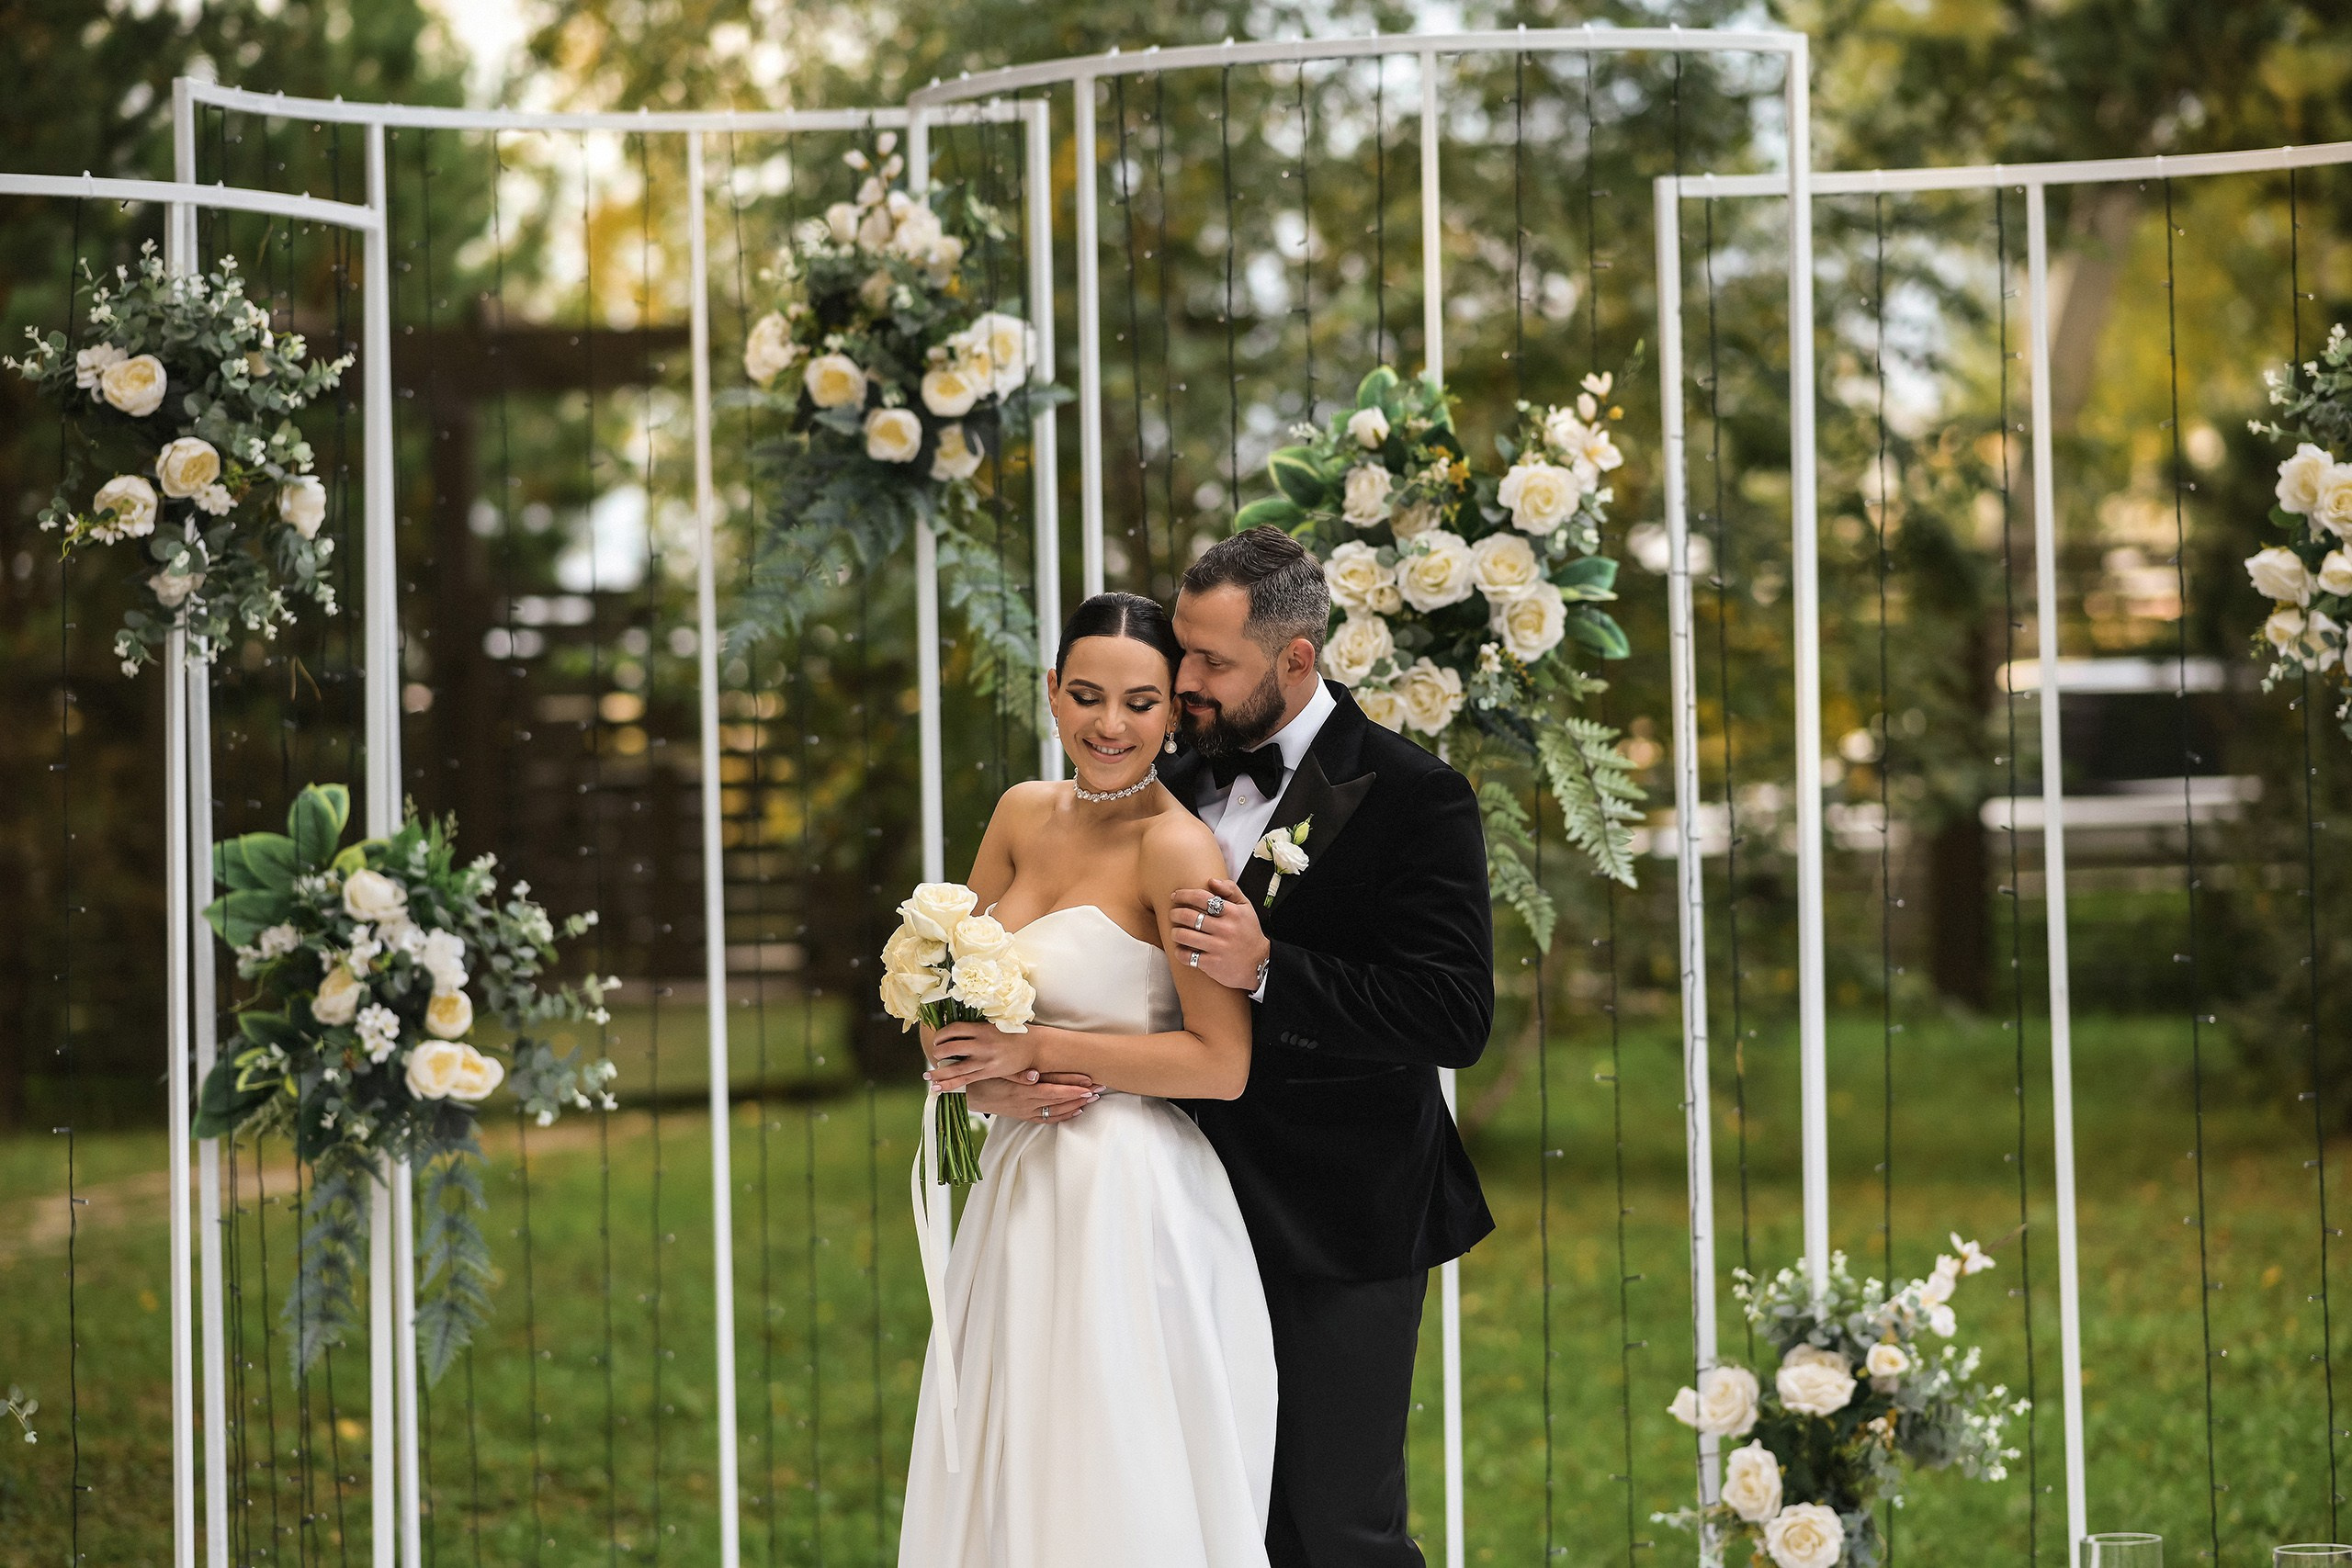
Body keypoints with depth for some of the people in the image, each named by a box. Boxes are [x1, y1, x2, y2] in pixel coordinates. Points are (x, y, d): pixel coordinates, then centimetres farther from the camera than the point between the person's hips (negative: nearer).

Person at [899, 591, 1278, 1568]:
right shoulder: (1025, 816, 8)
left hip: (1130, 1202, -7)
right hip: (1021, 1189, 7)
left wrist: (1033, 1049, -15)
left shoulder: (1175, 845, -12)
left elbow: (1223, 1062, -16)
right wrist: (993, 1079, -6)